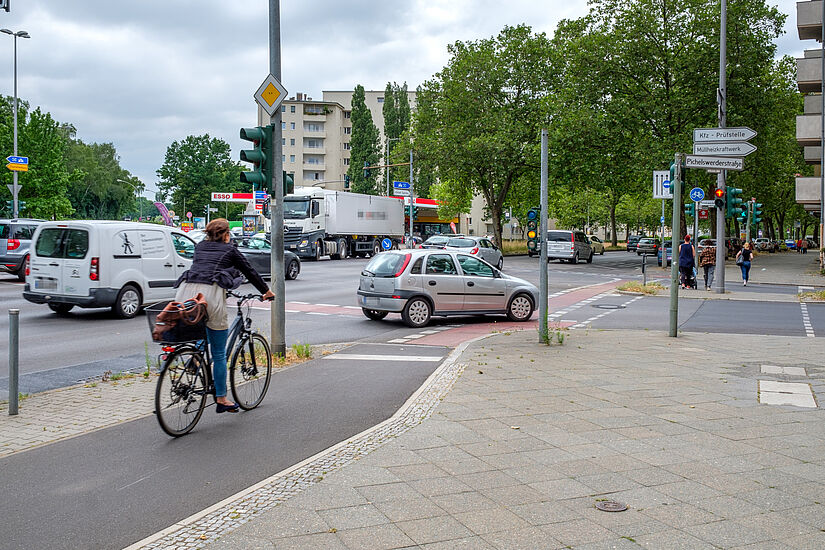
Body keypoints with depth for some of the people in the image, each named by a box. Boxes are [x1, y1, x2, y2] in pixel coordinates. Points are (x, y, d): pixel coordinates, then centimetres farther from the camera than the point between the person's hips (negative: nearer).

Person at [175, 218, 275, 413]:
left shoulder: (200, 246, 27)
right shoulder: (230, 249, 16)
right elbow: (249, 271, 23)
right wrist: (266, 291, 36)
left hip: (186, 292, 4)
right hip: (211, 295, -4)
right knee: (219, 353, 3)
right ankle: (221, 400, 8)